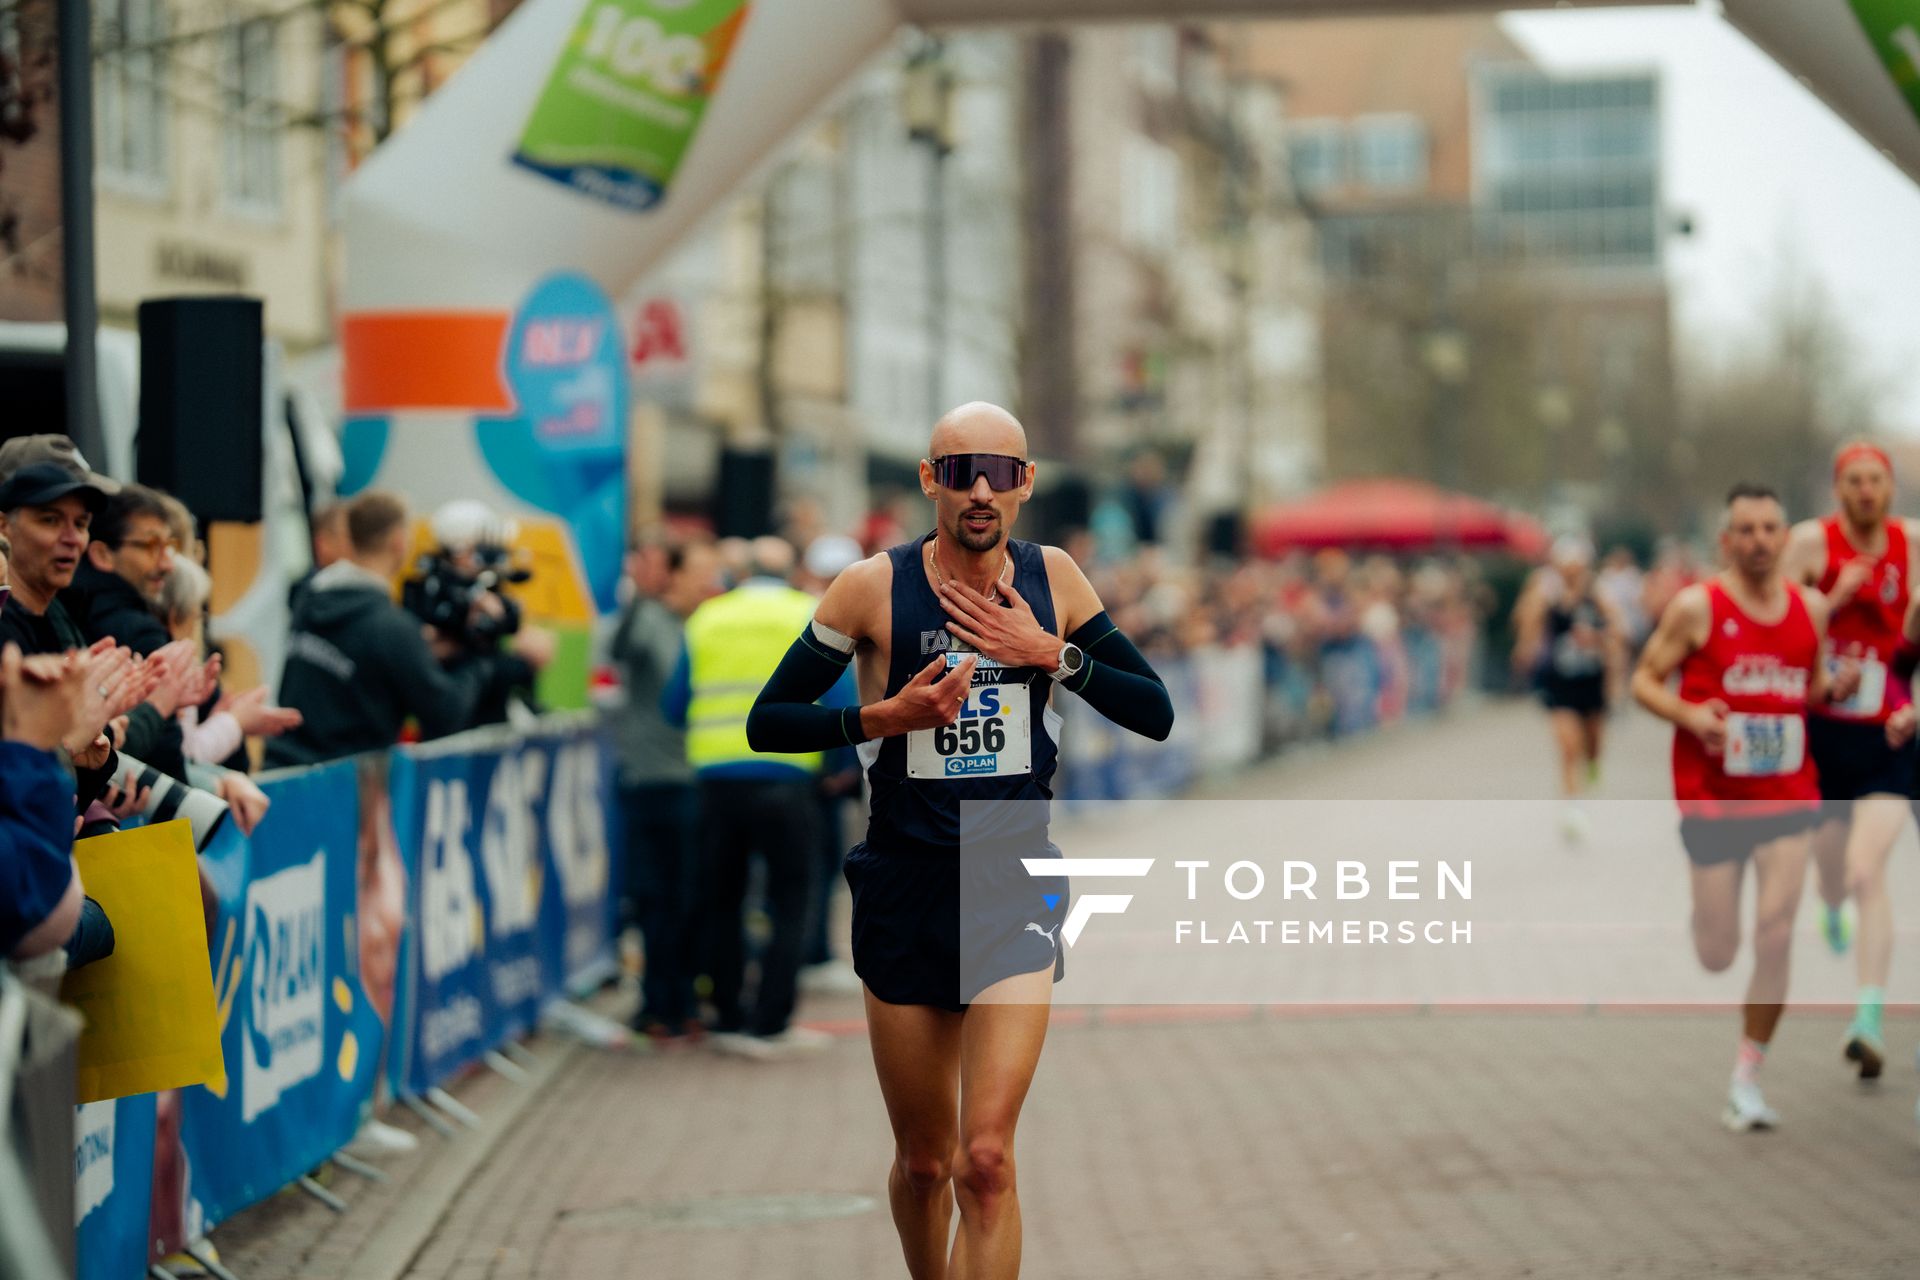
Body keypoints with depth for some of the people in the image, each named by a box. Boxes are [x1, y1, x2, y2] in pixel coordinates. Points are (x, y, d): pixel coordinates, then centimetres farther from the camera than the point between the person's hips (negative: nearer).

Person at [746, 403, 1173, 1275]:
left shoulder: (1053, 578, 1)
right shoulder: (875, 587, -6)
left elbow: (1156, 714, 2)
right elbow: (767, 722, -3)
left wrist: (1052, 654, -12)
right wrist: (883, 716, -18)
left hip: (1016, 890, 0)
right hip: (905, 890, 0)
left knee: (985, 1160, -14)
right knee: (922, 1161, 12)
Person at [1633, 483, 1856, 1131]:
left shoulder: (1812, 607, 6)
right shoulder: (1697, 607, -6)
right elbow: (1645, 680, -1)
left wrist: (1836, 687, -3)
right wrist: (1689, 715, -19)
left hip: (1787, 793, 2)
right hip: (1711, 795, -2)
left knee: (1775, 936, -10)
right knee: (1717, 954, 2)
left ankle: (1747, 1079, 3)